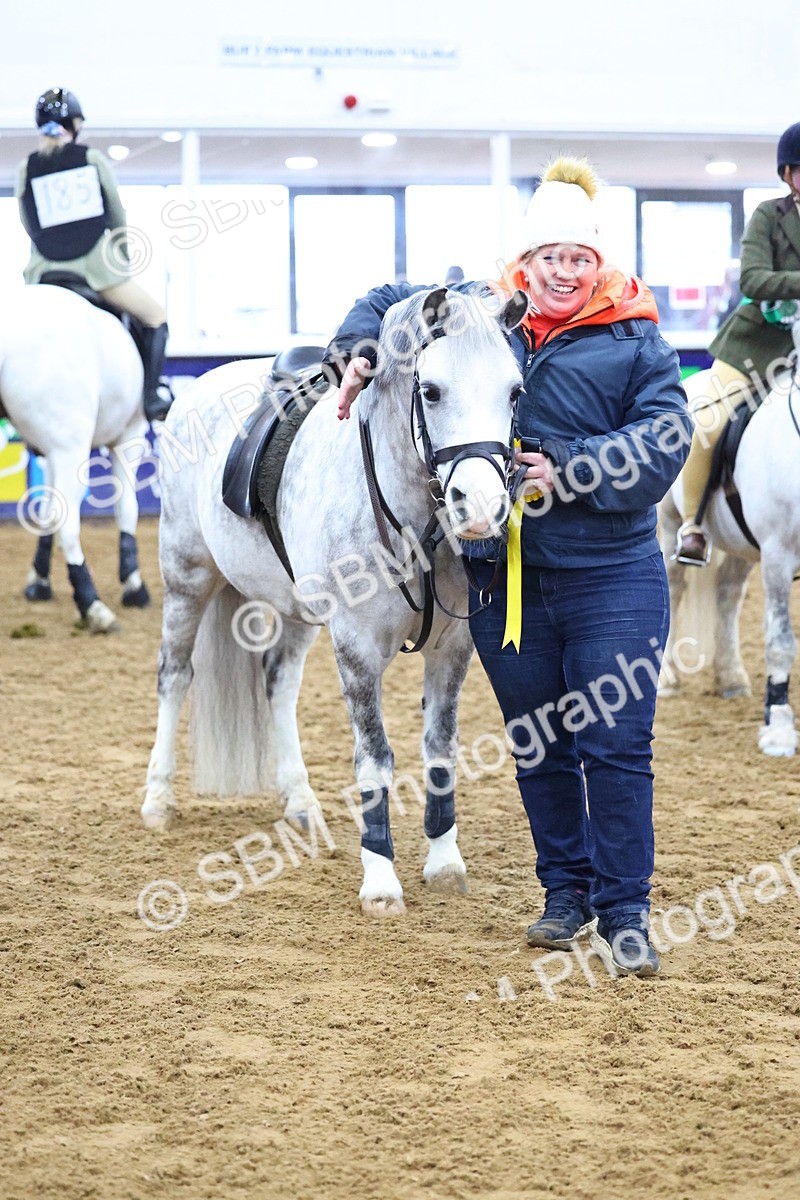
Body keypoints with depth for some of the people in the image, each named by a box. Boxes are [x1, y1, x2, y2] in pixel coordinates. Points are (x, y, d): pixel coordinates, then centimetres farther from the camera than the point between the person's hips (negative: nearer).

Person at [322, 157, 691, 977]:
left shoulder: (633, 340, -1)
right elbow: (388, 305, 20)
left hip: (611, 580, -3)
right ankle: (565, 890, 28)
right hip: (506, 578, 3)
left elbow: (666, 435, -12)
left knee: (616, 747, -4)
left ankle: (625, 913, 6)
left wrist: (570, 472, -21)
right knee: (539, 748, 13)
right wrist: (356, 354, 0)